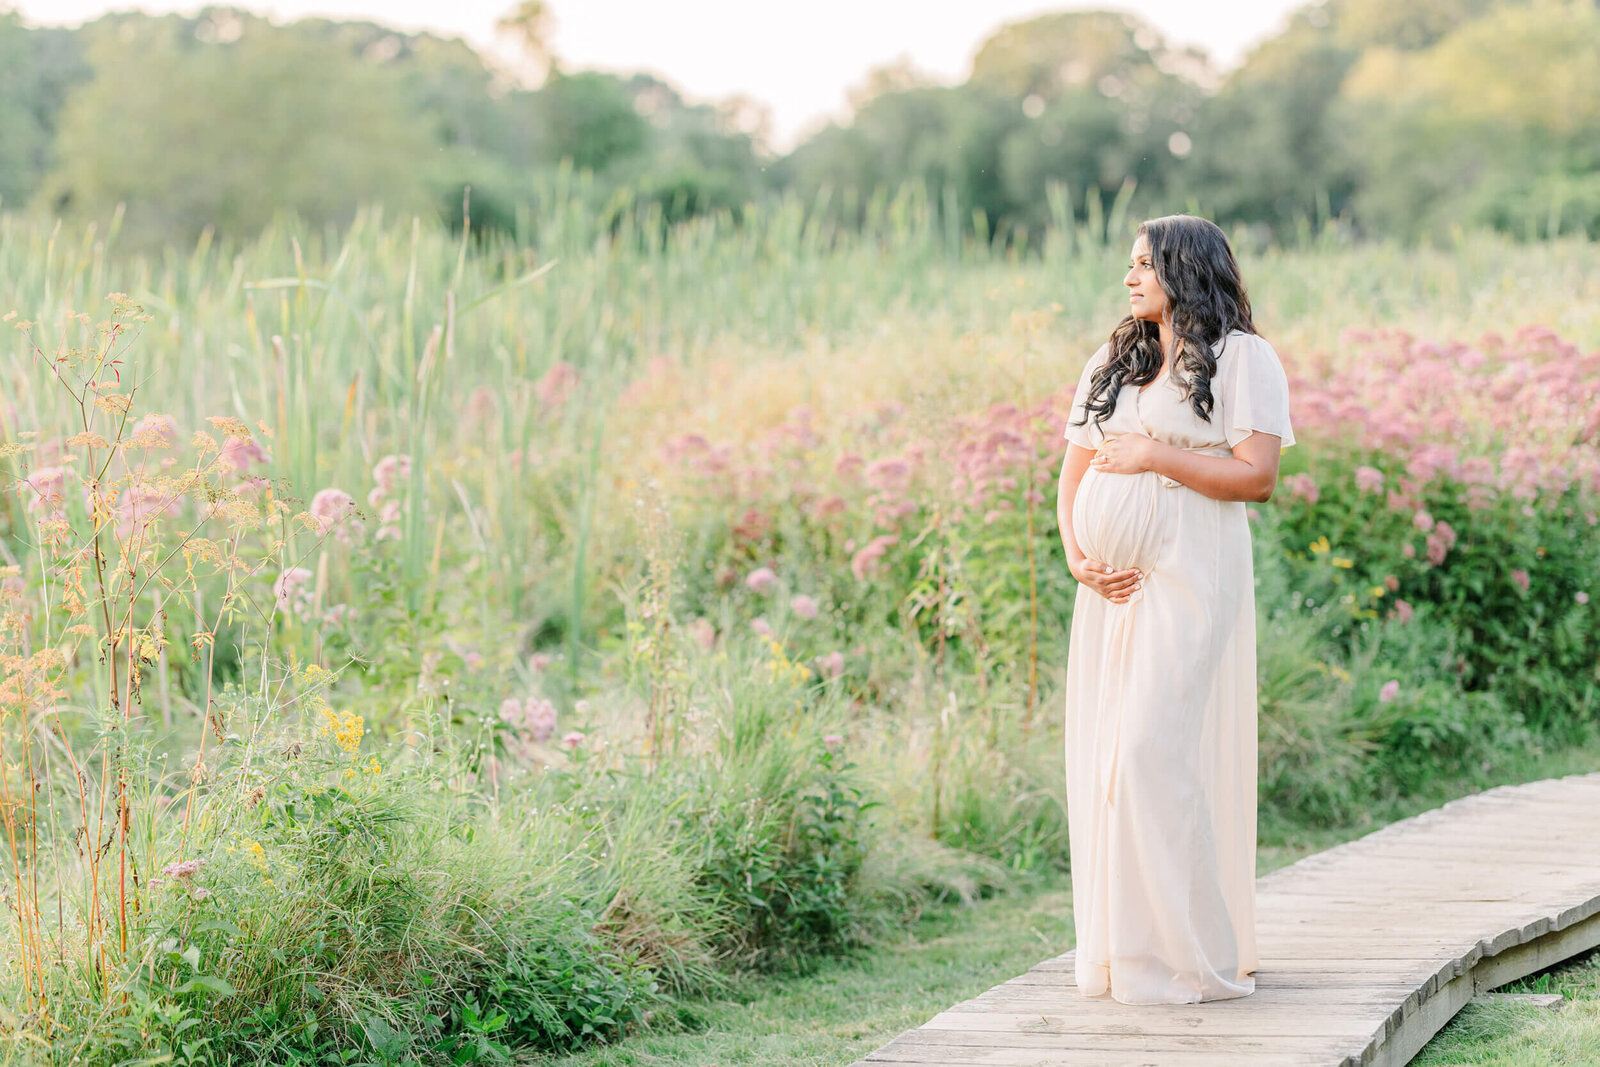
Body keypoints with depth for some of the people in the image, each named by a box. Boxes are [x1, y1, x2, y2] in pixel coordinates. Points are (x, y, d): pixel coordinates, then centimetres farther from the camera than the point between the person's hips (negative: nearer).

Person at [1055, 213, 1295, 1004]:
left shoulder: (1240, 358, 0)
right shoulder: (1112, 365, 19)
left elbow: (1256, 475, -10)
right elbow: (1072, 475, 17)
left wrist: (1154, 455, -12)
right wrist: (1075, 554, 0)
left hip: (1189, 582, -7)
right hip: (1112, 586, 7)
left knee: (1158, 753, -14)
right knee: (1103, 758, 3)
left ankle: (1190, 957, -7)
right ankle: (1119, 950, 11)